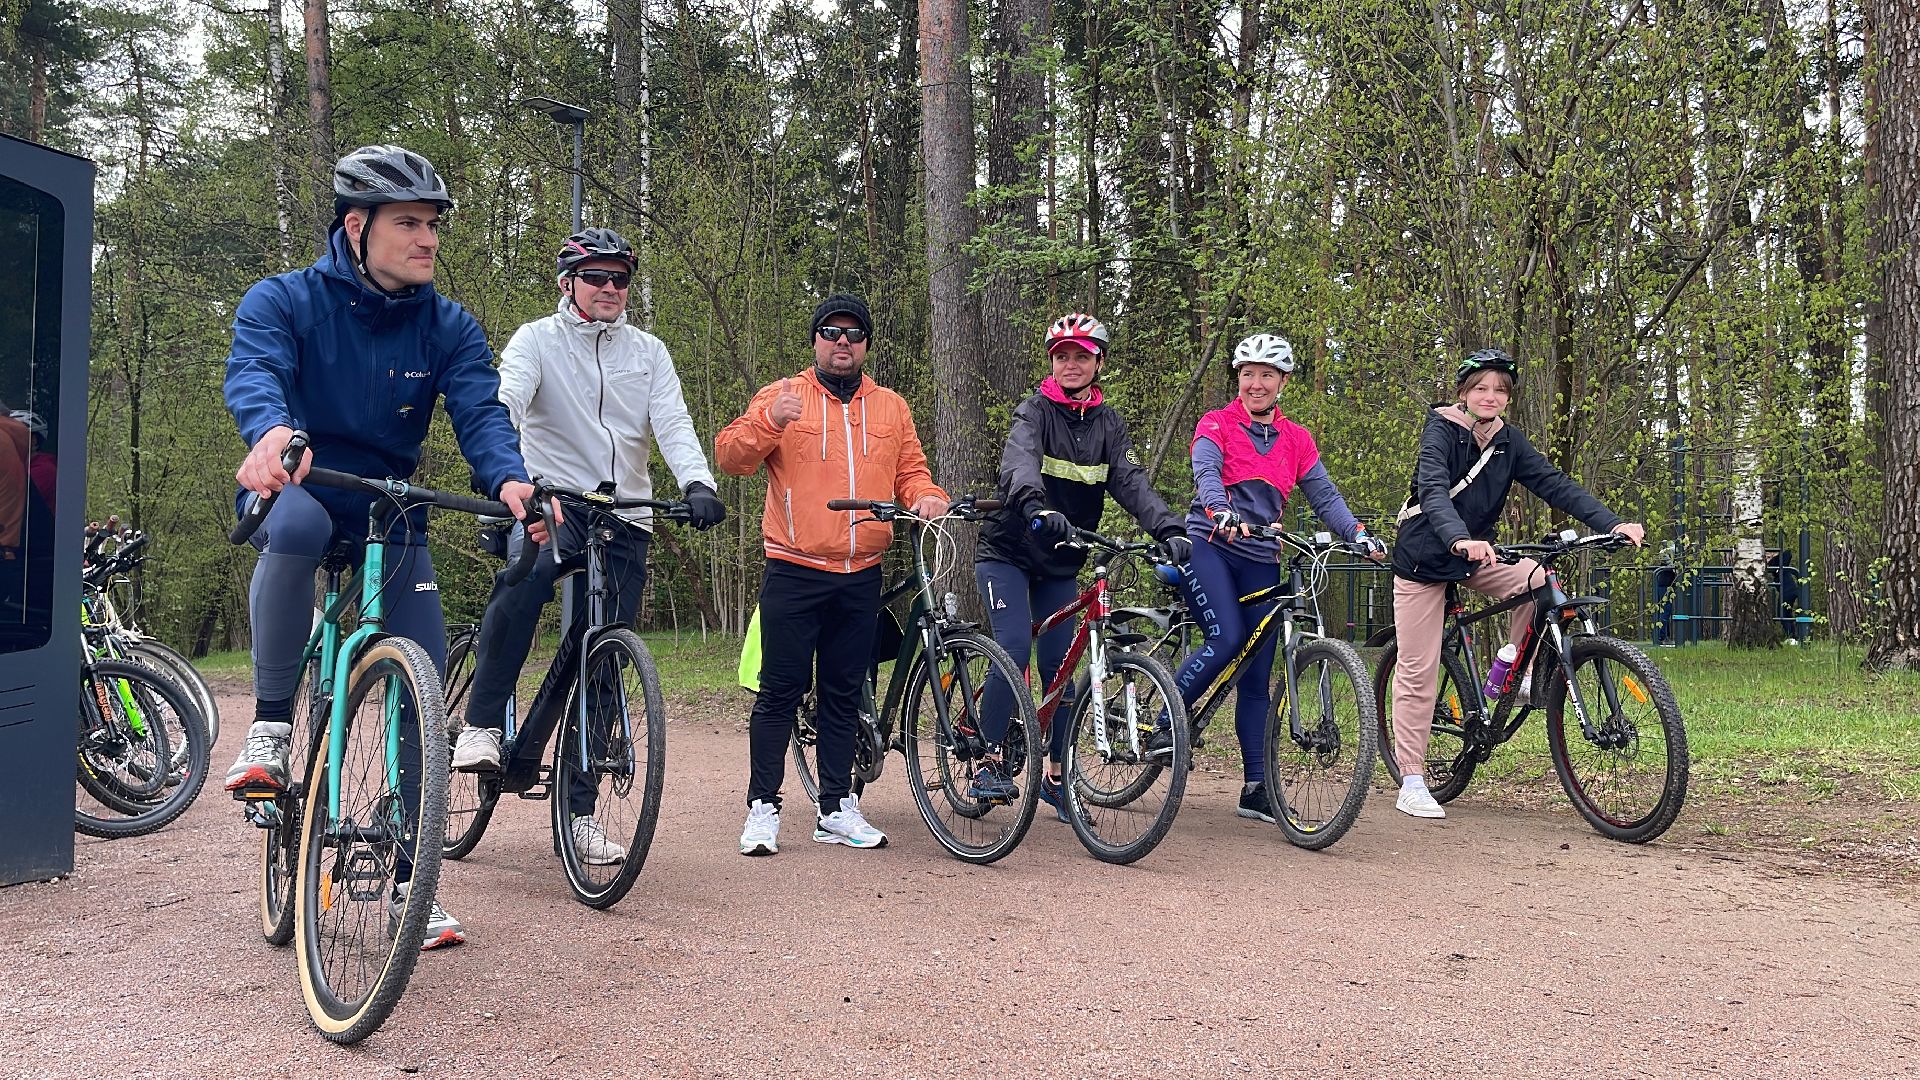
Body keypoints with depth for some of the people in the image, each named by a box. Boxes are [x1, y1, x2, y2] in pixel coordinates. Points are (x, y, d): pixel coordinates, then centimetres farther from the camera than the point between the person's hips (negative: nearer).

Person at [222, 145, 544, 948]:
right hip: (296, 490, -2)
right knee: (296, 522, -40)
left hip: (391, 513, 3)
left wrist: (508, 479, -43)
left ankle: (409, 880, 5)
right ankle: (269, 729, -24)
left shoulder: (448, 328, -4)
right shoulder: (284, 300, -10)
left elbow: (480, 410, -20)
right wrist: (271, 431, -55)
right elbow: (253, 370, -30)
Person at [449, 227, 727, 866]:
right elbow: (507, 400, -15)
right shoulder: (536, 340, 4)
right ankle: (482, 725, -24)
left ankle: (580, 811, 11)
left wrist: (697, 484, -24)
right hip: (552, 501, -3)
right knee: (526, 574, -38)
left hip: (624, 521, 3)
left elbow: (673, 424, -3)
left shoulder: (648, 353, 12)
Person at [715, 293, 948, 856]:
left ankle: (837, 808, 18)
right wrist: (769, 421, -24)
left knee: (844, 694, 10)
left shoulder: (891, 408, 15)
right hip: (794, 573, -3)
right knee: (780, 691, -2)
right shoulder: (782, 395, 3)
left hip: (861, 577, 4)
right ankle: (763, 808, 8)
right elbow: (730, 455, -6)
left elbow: (910, 470, 18)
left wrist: (926, 496, -5)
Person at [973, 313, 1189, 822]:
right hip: (1007, 552, -4)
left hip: (1061, 562, 4)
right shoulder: (1035, 411, -10)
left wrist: (1170, 530, -29)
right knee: (1015, 648, -20)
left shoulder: (1108, 423, 3)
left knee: (1060, 664, 1)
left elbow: (1131, 481, -11)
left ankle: (1054, 774, 15)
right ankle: (989, 763, -9)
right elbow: (1019, 461, -32)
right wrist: (1035, 507, -54)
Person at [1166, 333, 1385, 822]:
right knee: (1227, 641, -25)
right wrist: (1220, 512, -38)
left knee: (1258, 675, 2)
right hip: (1209, 545, -4)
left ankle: (1256, 787, 7)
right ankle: (1166, 723, -4)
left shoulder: (1296, 439, 13)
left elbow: (1324, 494, 5)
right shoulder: (1216, 425, 1)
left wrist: (1358, 534, -13)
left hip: (1261, 561, 4)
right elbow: (1206, 473, -17)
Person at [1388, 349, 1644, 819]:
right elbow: (1433, 490, -32)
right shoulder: (1441, 431, -16)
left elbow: (1554, 484, -10)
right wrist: (1459, 539, -51)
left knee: (1539, 580, -23)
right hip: (1424, 559, -5)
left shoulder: (1508, 442, 0)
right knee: (1418, 672, -5)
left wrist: (1612, 523, -24)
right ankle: (1411, 781, 3)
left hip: (1475, 555, 5)